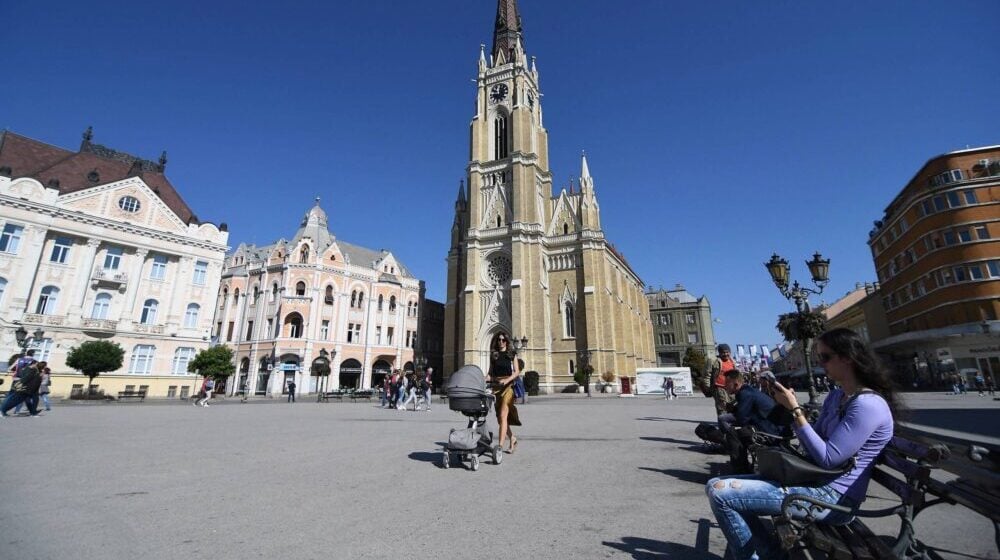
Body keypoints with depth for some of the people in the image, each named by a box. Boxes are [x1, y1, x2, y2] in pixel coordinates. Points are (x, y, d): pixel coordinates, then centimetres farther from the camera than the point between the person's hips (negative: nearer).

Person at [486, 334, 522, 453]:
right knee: (499, 417, 9)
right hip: (496, 386, 4)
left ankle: (500, 445, -13)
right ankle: (513, 439, 28)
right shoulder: (493, 355, 14)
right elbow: (490, 372, 14)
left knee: (503, 415, -14)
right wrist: (485, 379, -5)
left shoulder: (512, 355, 6)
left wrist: (507, 380, -14)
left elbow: (517, 372, 1)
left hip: (508, 386, -4)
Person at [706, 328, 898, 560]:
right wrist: (790, 406, 1)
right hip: (813, 481, 10)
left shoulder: (868, 404, -17)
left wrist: (795, 409, -19)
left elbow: (827, 458, -20)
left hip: (833, 497, -10)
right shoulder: (835, 396, 11)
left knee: (719, 492, -20)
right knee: (718, 485, 5)